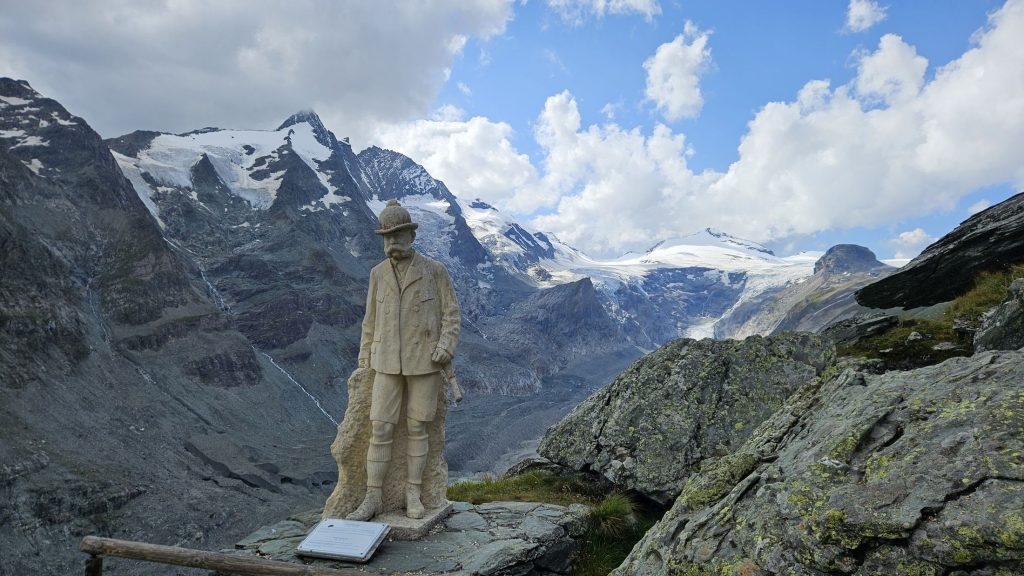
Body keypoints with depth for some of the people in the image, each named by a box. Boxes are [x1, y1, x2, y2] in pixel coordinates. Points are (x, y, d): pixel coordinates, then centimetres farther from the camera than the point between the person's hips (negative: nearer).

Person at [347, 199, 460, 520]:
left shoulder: (435, 270, -3)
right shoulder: (378, 273, 6)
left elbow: (450, 313, -2)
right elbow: (371, 321, 11)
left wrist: (446, 346, -20)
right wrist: (364, 364, 11)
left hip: (424, 362, -2)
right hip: (389, 363, 3)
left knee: (417, 428, 4)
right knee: (380, 429, -1)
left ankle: (413, 496, 19)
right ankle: (372, 499, 10)